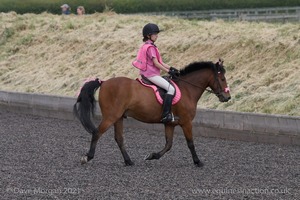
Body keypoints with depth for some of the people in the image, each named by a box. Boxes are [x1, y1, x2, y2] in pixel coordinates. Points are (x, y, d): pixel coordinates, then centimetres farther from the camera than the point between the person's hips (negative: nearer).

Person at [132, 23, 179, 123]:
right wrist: (168, 71, -14)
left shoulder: (146, 46, 16)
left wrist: (170, 68, 9)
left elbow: (159, 61, 17)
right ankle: (166, 115, -26)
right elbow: (156, 63, -19)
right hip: (152, 74, -11)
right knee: (171, 89, -19)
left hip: (146, 73, 11)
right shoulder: (150, 47, -14)